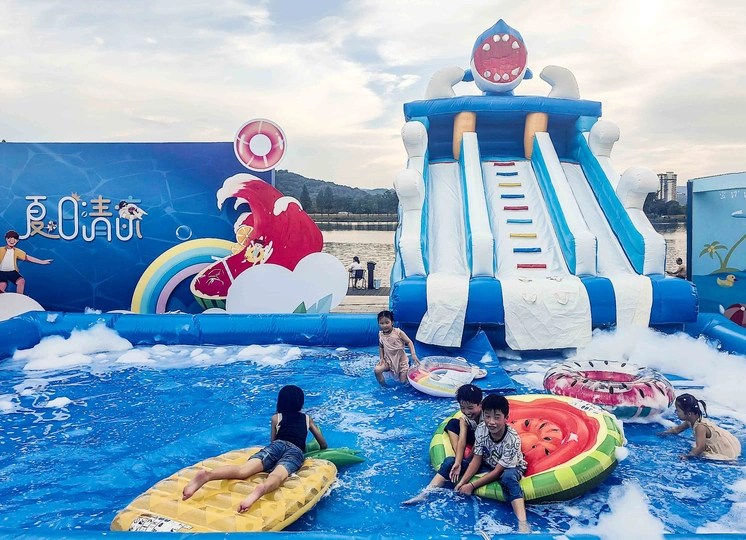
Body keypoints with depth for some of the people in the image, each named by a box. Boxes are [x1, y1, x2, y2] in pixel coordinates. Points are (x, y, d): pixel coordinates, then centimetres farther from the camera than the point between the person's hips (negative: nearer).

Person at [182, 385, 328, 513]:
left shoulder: (276, 418, 34)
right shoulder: (308, 419, 34)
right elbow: (323, 444, 38)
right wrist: (320, 451, 61)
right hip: (296, 451, -1)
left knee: (243, 469, -22)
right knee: (277, 475, -33)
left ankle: (207, 475, -50)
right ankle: (262, 488, -71)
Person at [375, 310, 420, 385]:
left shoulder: (398, 332, -16)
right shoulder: (380, 335, -4)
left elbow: (409, 342, -13)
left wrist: (413, 354, -25)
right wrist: (382, 358, -3)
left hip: (401, 359, -2)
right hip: (388, 360, 3)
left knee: (403, 381, -3)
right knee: (377, 370, -23)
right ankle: (383, 386, 1)